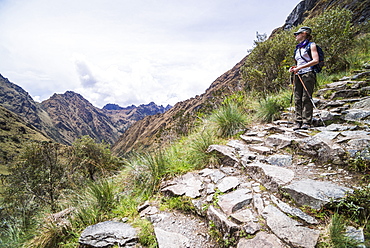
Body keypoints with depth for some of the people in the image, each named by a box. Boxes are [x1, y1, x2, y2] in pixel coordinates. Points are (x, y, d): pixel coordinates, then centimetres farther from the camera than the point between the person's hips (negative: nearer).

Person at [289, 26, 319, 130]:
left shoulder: (311, 45, 3)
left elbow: (315, 60, -9)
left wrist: (299, 67, -16)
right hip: (298, 75, 7)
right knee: (297, 99, -1)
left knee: (306, 98, -11)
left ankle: (307, 122, -9)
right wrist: (294, 68, 7)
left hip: (308, 74, -6)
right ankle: (298, 122, 0)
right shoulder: (298, 48, 24)